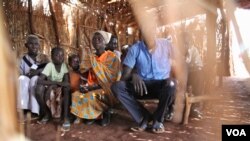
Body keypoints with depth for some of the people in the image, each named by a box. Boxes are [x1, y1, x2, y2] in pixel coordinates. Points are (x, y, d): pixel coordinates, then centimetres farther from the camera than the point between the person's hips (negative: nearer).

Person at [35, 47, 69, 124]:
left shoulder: (64, 65, -11)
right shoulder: (50, 65, -22)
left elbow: (66, 82, -12)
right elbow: (39, 81, -32)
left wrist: (58, 84, -33)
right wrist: (56, 83, -35)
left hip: (59, 89, 2)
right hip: (49, 88, -2)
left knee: (67, 88, -29)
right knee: (39, 89, -33)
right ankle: (46, 114, -11)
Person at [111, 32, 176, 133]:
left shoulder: (166, 45, 0)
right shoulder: (135, 49, -2)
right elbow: (125, 75, -5)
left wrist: (171, 78, -21)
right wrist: (133, 75, -28)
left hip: (161, 86, 0)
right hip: (141, 85, 1)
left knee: (171, 85, -35)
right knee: (116, 87, -22)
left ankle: (158, 120, -9)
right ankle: (144, 118, -13)